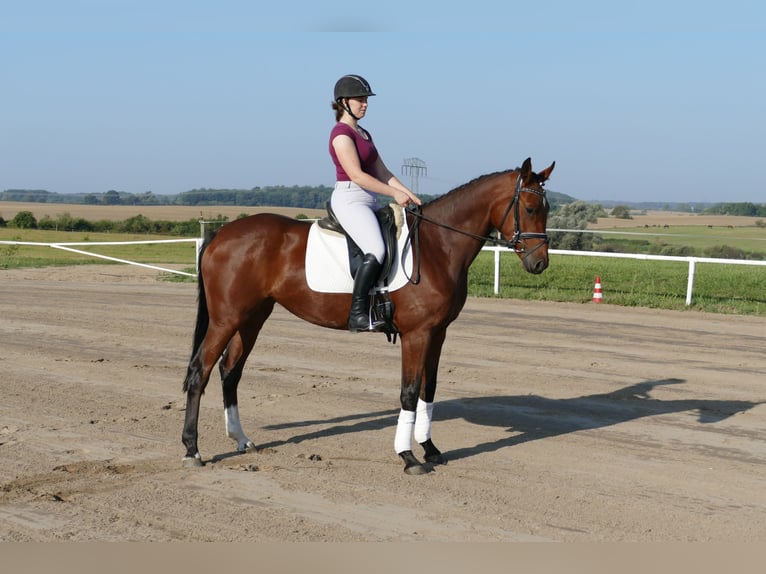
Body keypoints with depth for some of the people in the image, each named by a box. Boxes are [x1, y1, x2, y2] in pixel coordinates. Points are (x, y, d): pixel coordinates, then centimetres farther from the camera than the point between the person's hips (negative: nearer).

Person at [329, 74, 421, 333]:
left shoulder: (363, 134, 21)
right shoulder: (341, 133, -8)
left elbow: (382, 172, 17)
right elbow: (357, 175, -17)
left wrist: (408, 194, 3)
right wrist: (395, 194, -16)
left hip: (369, 202, 10)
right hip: (349, 199, -10)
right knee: (376, 250, -28)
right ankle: (357, 314, -25)